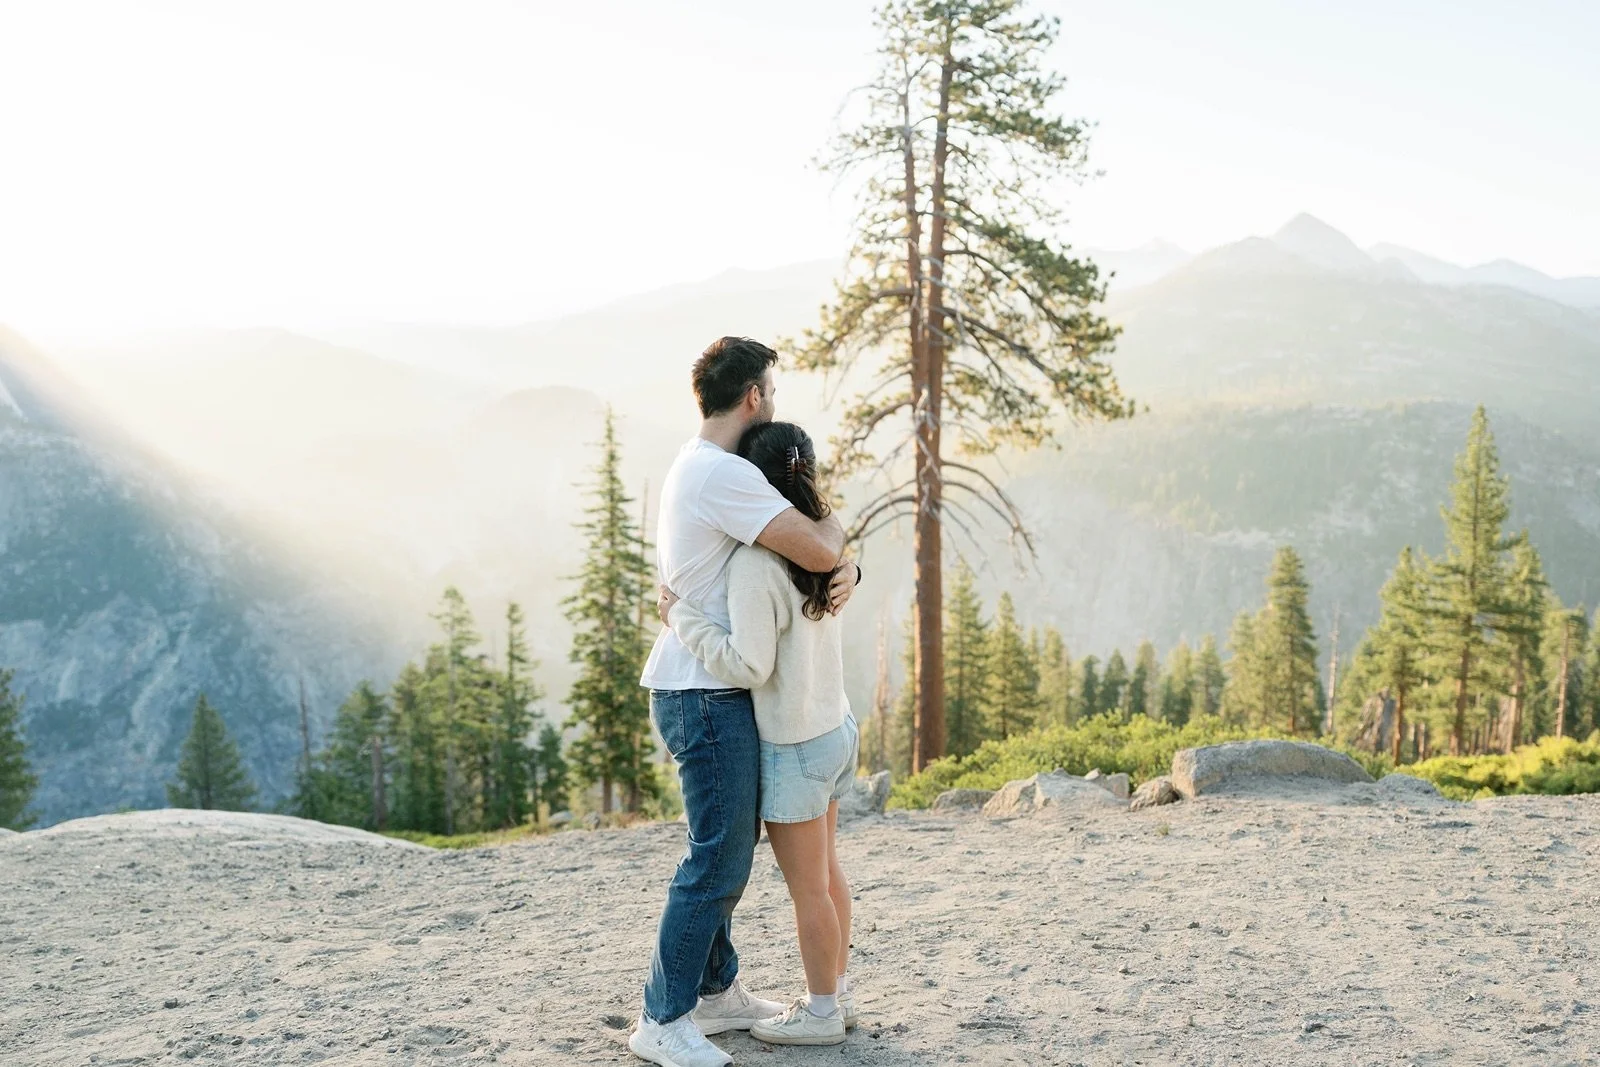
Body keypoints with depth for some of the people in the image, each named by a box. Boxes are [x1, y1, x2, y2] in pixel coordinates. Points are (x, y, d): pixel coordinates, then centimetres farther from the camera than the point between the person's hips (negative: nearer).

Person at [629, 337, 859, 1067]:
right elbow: (816, 549, -26)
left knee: (728, 848, 17)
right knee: (719, 856, -5)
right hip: (706, 696, -10)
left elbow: (808, 552, 16)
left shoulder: (702, 469, 15)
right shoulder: (723, 475, -19)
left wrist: (843, 568, -7)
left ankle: (716, 992, 28)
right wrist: (838, 525, -2)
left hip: (712, 692, 10)